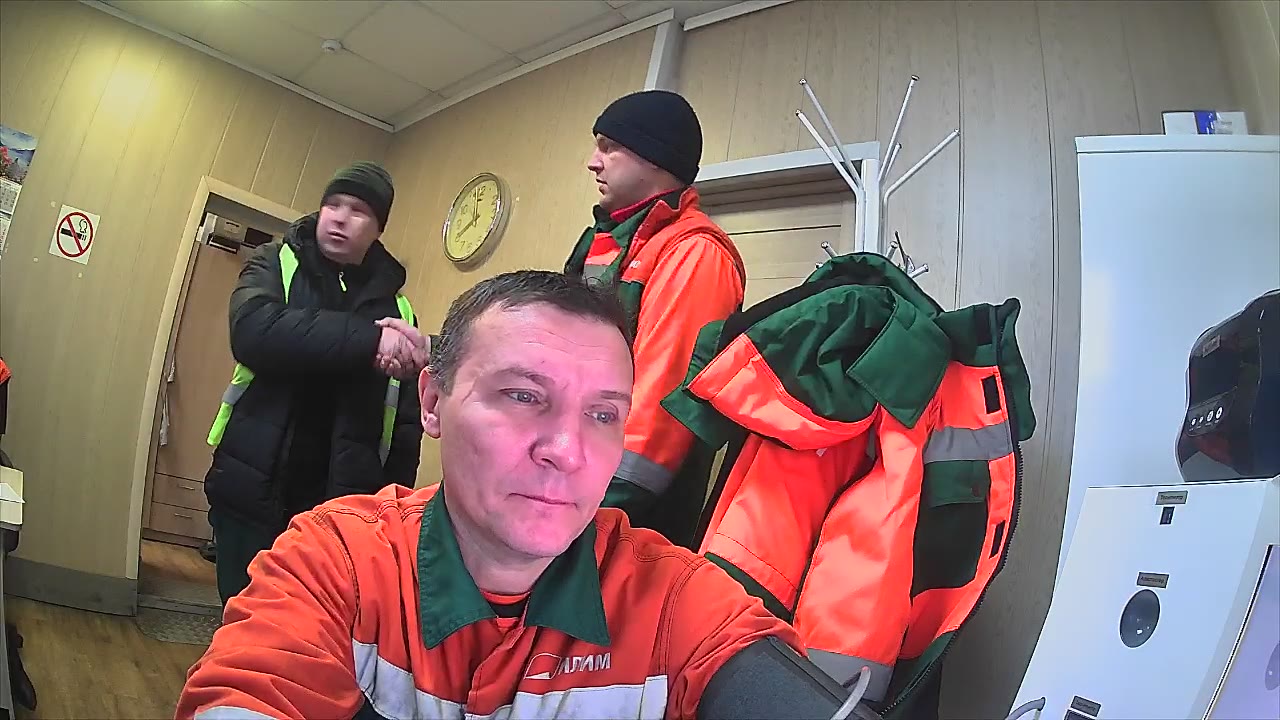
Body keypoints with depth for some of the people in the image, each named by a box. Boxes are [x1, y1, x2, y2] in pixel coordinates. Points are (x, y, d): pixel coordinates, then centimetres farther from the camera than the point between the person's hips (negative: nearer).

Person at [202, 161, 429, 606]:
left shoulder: (396, 308, 7)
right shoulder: (276, 265, 5)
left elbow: (405, 422, 7)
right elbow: (254, 332, -18)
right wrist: (368, 338, -25)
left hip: (338, 506, 1)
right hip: (254, 493, 0)